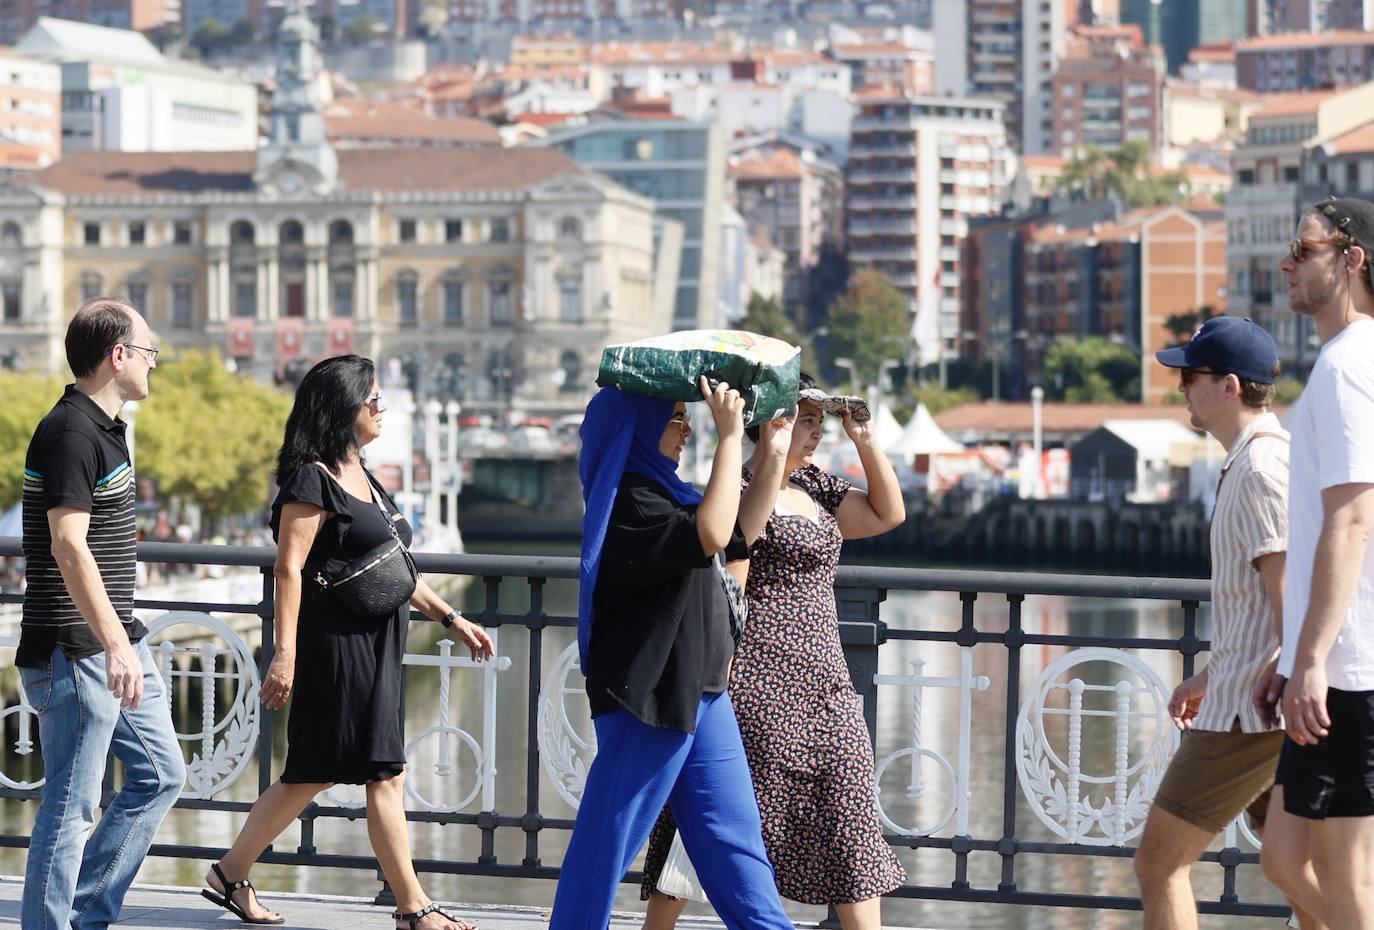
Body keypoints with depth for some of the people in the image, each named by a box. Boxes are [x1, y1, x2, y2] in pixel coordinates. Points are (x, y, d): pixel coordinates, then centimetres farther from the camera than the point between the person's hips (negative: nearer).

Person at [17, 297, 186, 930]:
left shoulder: (102, 428, 15)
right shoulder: (70, 432, -17)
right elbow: (68, 547, -25)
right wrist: (115, 646, -30)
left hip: (115, 643, 10)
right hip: (75, 652, -10)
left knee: (159, 776, 14)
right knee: (72, 804, -5)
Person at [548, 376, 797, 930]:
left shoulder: (663, 494, 13)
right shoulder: (628, 505, -17)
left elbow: (740, 532, 26)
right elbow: (712, 535, -29)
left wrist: (774, 454, 17)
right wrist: (730, 438, -24)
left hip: (697, 692, 10)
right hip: (648, 697, -10)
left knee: (732, 832, 10)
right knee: (609, 839, -1)